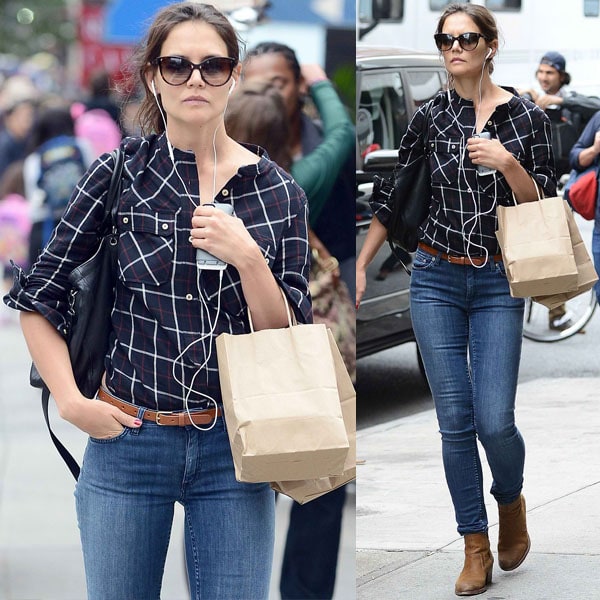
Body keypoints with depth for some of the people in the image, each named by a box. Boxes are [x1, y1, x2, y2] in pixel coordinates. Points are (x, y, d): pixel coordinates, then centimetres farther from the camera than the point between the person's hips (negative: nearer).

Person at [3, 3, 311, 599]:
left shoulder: (276, 191, 2)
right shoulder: (119, 173, -3)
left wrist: (247, 257, -14)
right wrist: (71, 401, -5)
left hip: (234, 446, 1)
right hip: (128, 440, -1)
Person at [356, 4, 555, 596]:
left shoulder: (526, 117, -2)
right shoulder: (428, 116, 2)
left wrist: (508, 164, -18)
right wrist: (360, 266, 10)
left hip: (498, 284, -1)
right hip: (436, 280, 2)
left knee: (495, 421, -8)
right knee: (455, 419, 0)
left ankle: (510, 500, 25)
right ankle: (476, 548, 10)